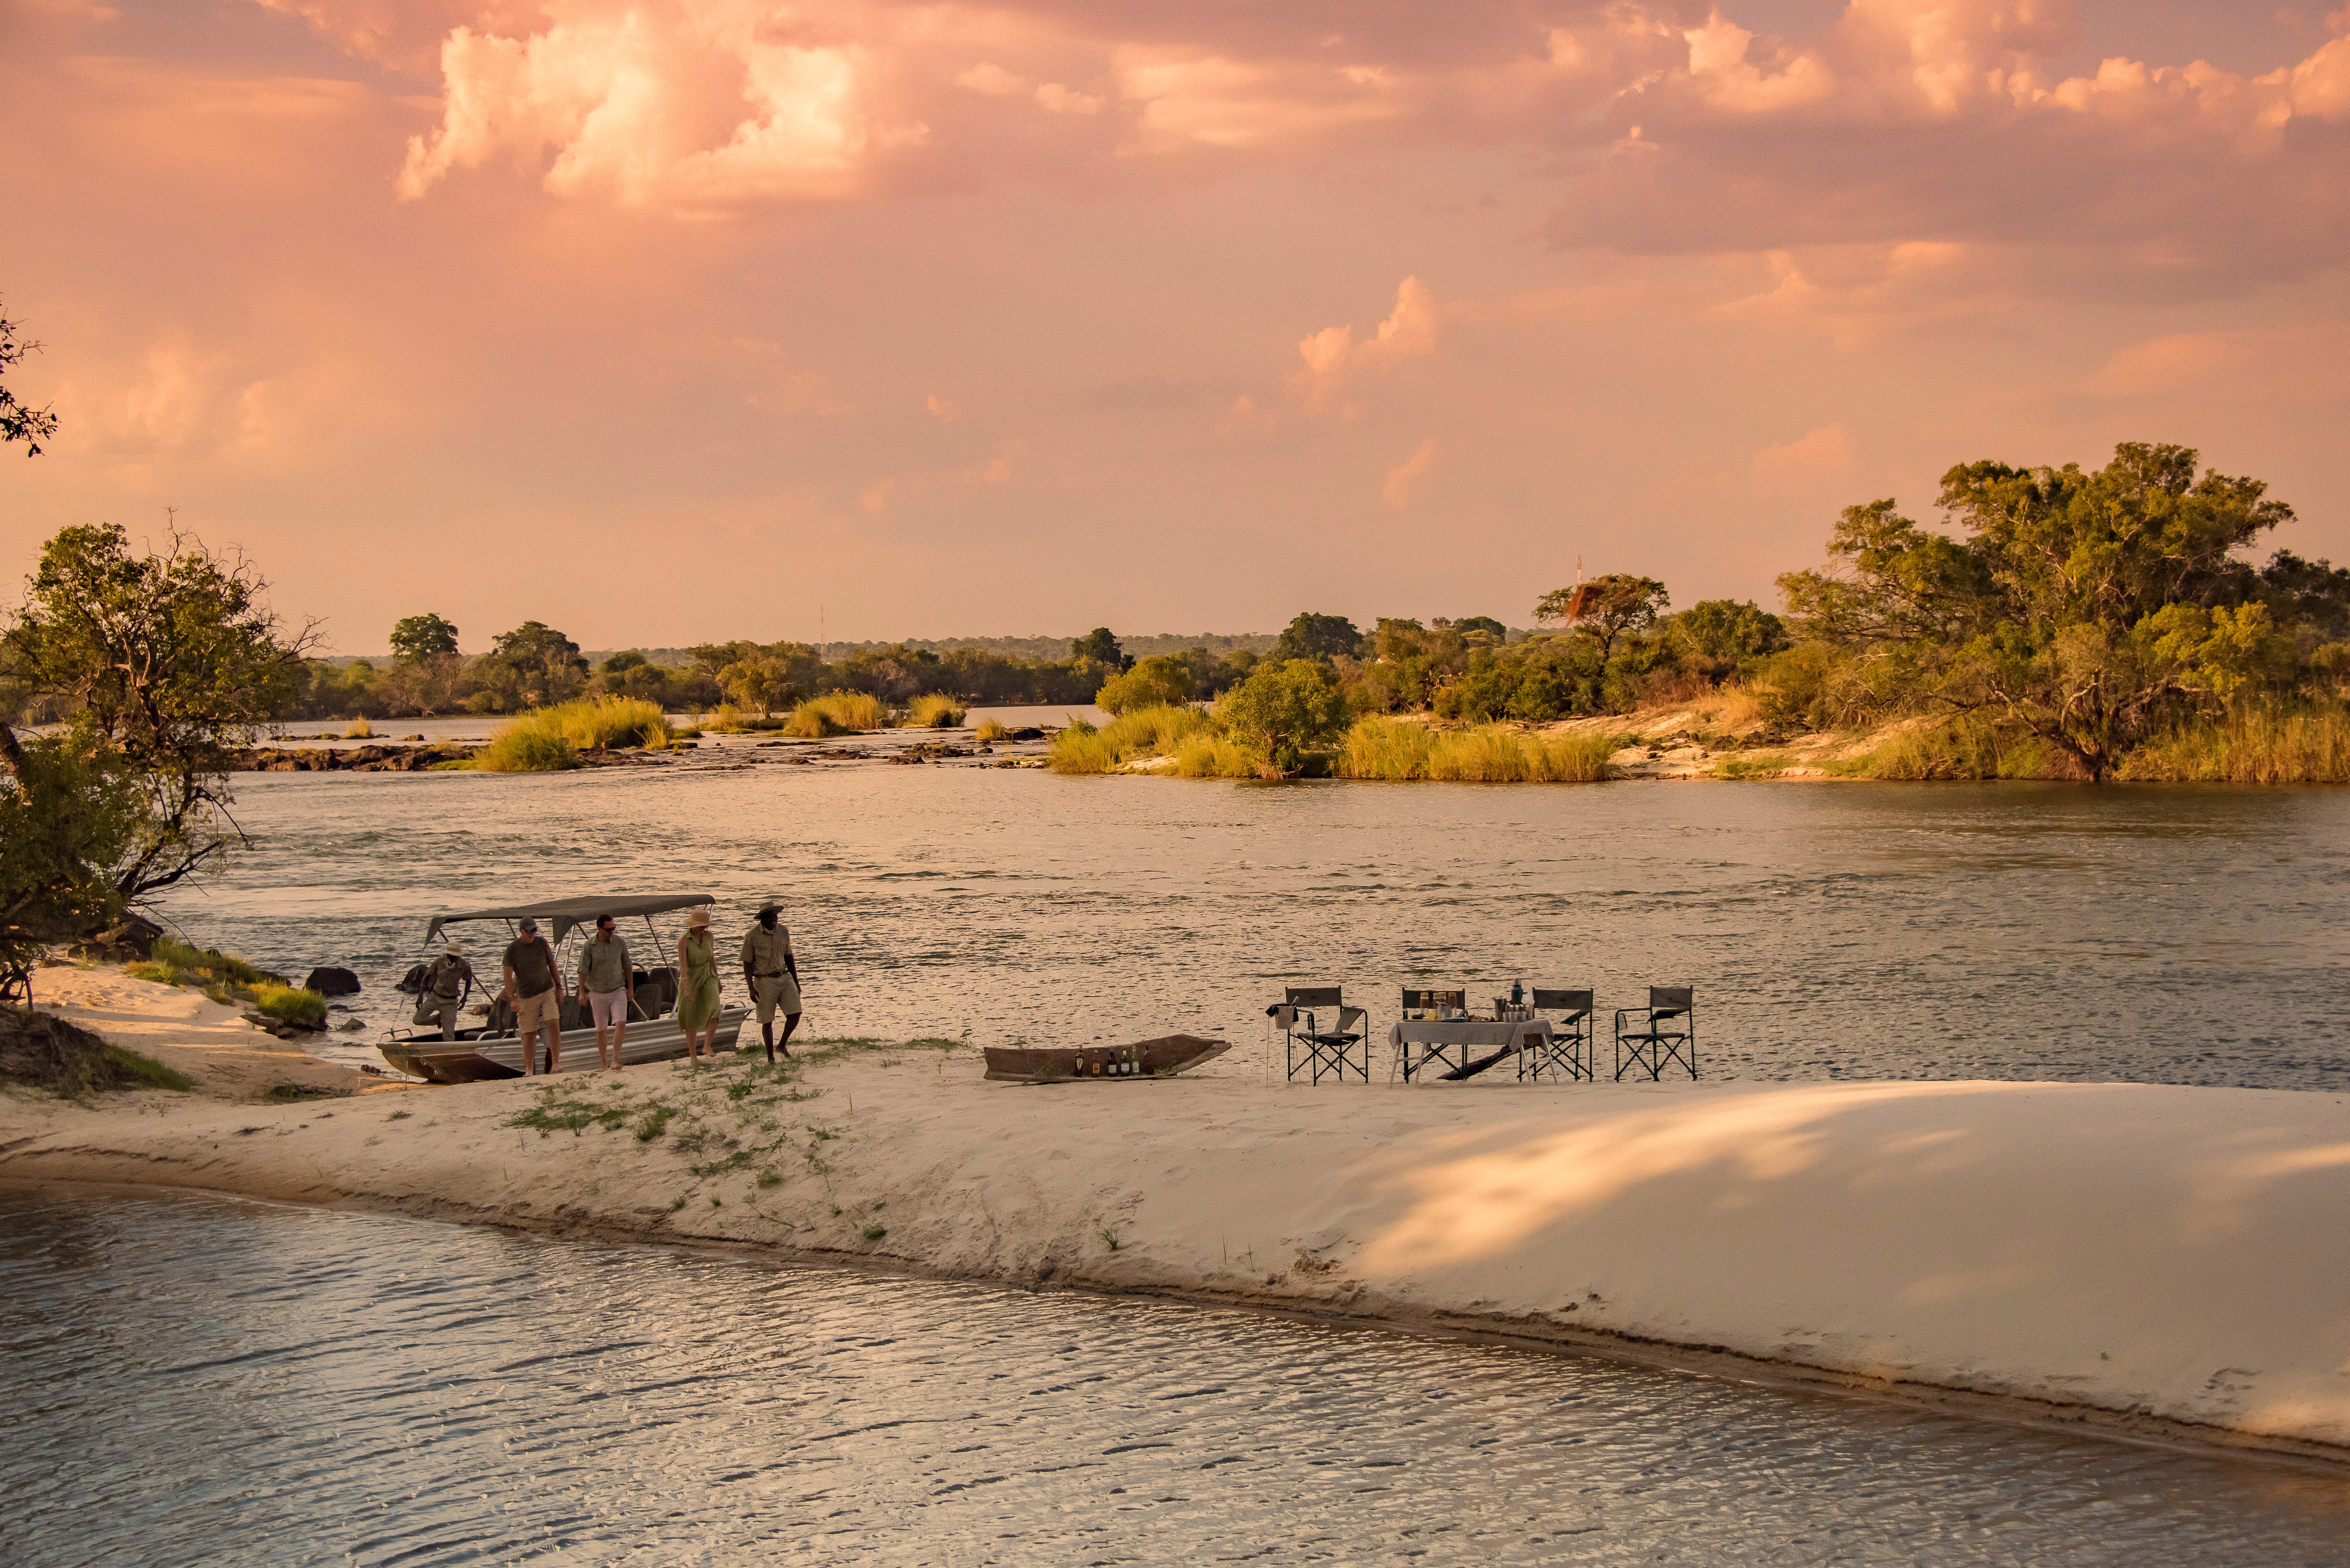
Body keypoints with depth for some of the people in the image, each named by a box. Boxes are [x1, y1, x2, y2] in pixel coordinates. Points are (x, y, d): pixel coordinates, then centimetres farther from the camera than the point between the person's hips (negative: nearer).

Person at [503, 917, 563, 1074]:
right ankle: (529, 1071, 11)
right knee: (529, 1035, 1)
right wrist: (512, 999, -15)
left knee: (554, 1024, -16)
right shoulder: (512, 949, -8)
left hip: (548, 991, 1)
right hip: (527, 996, -1)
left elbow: (552, 965, 11)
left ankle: (555, 1065, -14)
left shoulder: (541, 943, -1)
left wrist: (559, 987, 9)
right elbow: (508, 976, -8)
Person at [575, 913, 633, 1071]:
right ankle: (603, 1063, 26)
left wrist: (630, 988, 12)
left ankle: (615, 1061, -22)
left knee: (621, 1024, -19)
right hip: (598, 994, -1)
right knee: (601, 1030, 9)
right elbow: (583, 969, -13)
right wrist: (582, 992, -23)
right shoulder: (589, 947, -8)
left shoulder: (620, 943, -3)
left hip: (618, 991, 1)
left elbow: (627, 966, 8)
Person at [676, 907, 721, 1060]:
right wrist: (687, 988, -33)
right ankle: (693, 1056, 13)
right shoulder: (683, 941, -17)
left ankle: (708, 1046, -12)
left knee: (714, 1008, -23)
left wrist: (717, 979, 18)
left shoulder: (709, 936, -1)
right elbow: (682, 966, -24)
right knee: (692, 1020, 2)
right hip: (690, 979, -3)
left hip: (707, 978, 3)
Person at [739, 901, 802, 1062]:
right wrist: (751, 989, -15)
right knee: (768, 1021, 0)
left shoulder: (783, 932, 2)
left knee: (795, 1014, -8)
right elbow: (747, 964, -6)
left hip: (784, 978, 4)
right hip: (765, 981, -4)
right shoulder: (752, 936, -11)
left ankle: (783, 1045, 16)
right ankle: (771, 1057, 15)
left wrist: (796, 981, 10)